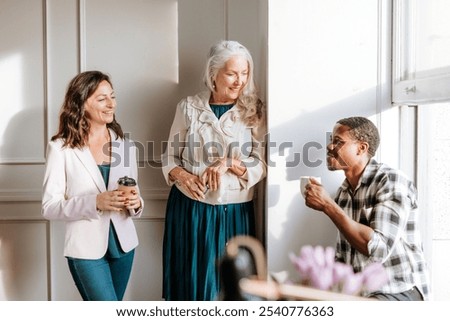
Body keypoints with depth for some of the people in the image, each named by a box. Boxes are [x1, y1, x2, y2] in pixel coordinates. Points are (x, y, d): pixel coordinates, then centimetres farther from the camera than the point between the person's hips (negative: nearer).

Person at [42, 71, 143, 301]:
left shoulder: (125, 145, 3)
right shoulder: (61, 148, -10)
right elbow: (49, 207, -11)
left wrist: (135, 203, -14)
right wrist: (95, 202, -25)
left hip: (122, 243, 5)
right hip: (86, 248, -4)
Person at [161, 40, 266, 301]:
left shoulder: (254, 112, 1)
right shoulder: (189, 107, 1)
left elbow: (262, 167, -2)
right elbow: (170, 157, 5)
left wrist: (228, 164, -19)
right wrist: (182, 176, -15)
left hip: (233, 212, 0)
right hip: (189, 209, 1)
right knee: (188, 279, 8)